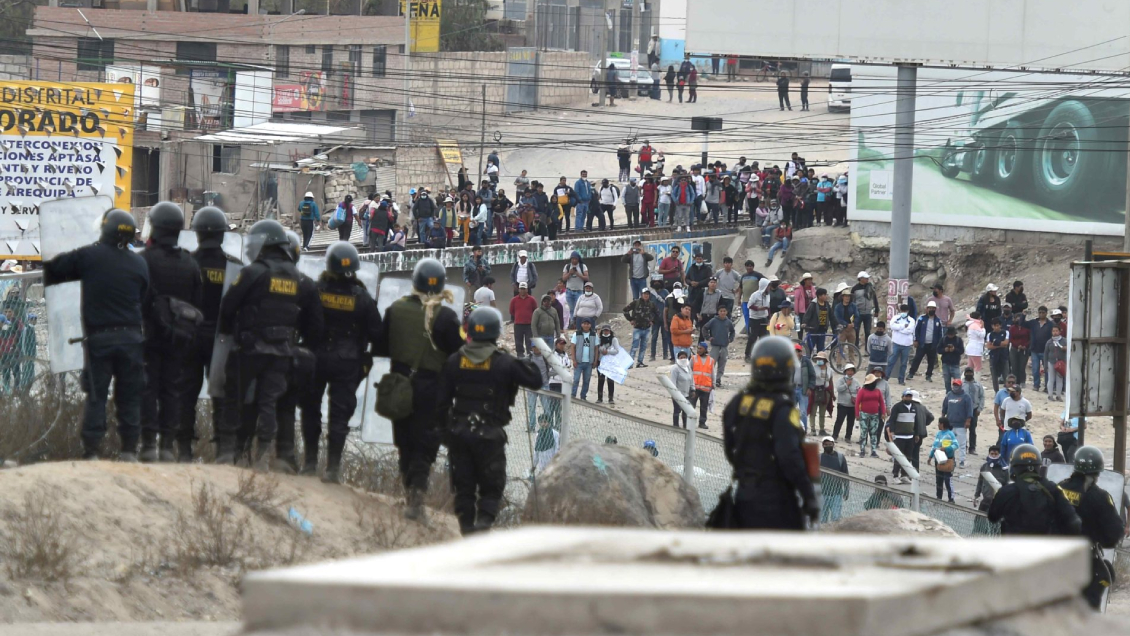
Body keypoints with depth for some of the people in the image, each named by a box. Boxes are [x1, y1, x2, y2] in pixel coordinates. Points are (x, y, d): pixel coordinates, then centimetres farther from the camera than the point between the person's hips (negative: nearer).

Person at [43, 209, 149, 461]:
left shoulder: (88, 256, -4)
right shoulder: (139, 264, 3)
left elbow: (53, 270, 2)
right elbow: (143, 298, 8)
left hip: (98, 337, -2)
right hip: (130, 336, 2)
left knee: (96, 396, 2)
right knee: (129, 396, 8)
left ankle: (92, 452, -3)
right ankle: (129, 450, 6)